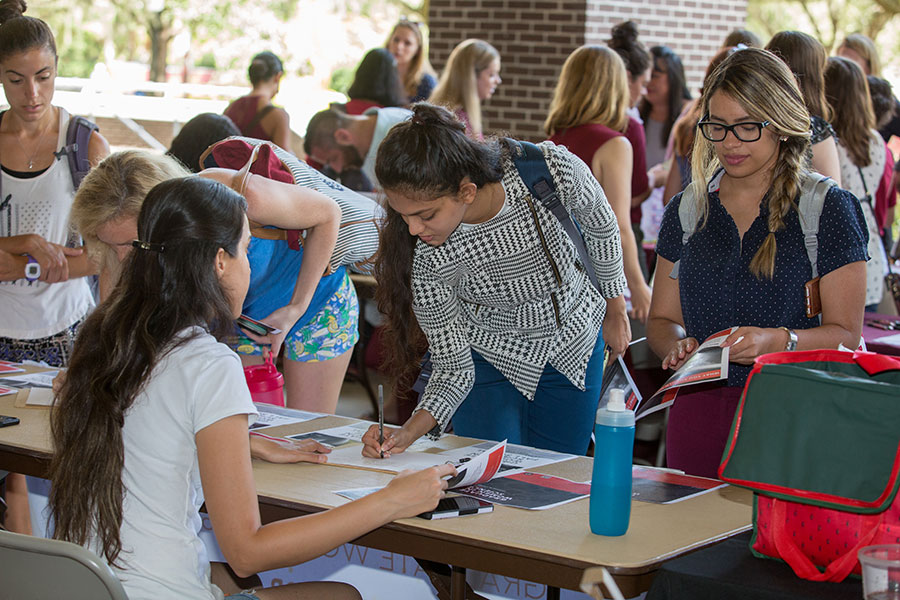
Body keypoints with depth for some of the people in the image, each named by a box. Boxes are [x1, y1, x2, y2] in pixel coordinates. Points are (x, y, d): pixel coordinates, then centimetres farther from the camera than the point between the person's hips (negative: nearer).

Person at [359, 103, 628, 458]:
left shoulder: (554, 170, -33)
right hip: (488, 358, -1)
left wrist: (615, 311, 4)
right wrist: (409, 432, -36)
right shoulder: (425, 259, -30)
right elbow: (454, 370, -19)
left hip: (575, 345, 1)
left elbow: (602, 229, -9)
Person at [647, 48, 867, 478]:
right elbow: (661, 319, 14)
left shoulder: (828, 208, 1)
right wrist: (677, 345, -7)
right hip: (698, 407, 3)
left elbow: (845, 334, -2)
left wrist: (780, 341, -19)